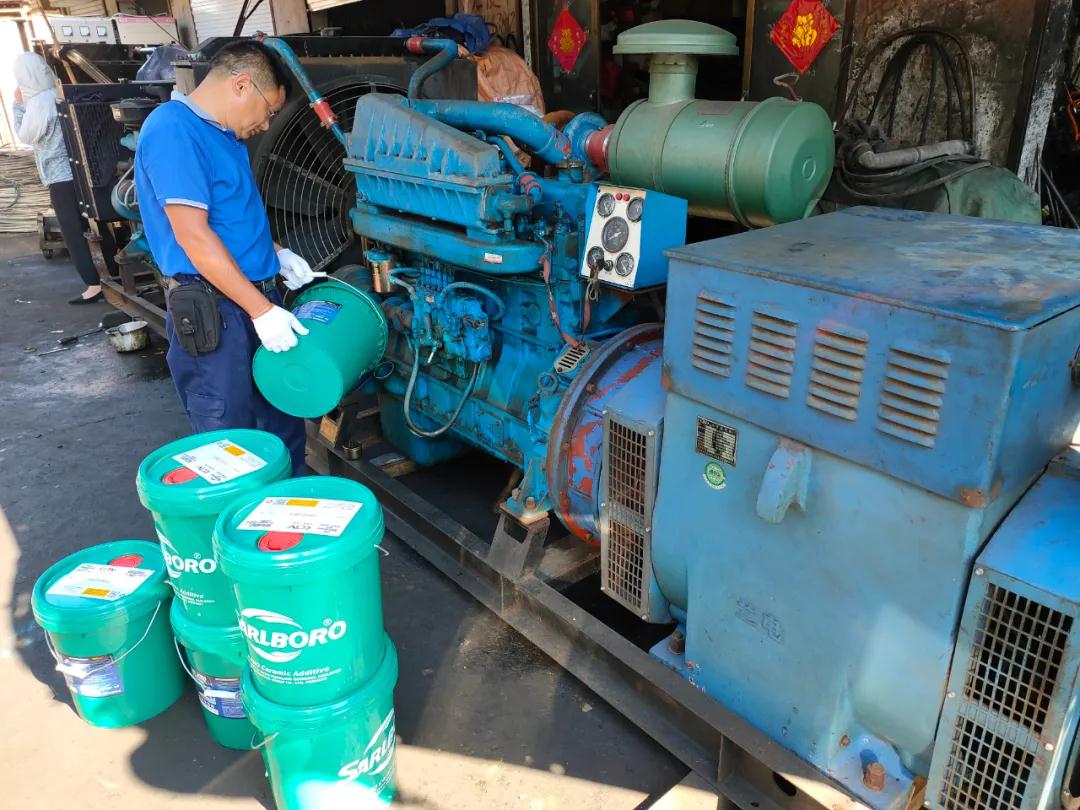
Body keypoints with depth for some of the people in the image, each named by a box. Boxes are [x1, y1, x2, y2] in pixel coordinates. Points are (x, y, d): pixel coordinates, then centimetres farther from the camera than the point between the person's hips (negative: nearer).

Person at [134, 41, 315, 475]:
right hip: (213, 311, -9)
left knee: (283, 426, 19)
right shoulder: (173, 129, -15)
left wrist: (276, 253, 10)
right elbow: (194, 237, -22)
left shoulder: (225, 135, 14)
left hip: (257, 299, 10)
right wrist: (262, 311, -23)